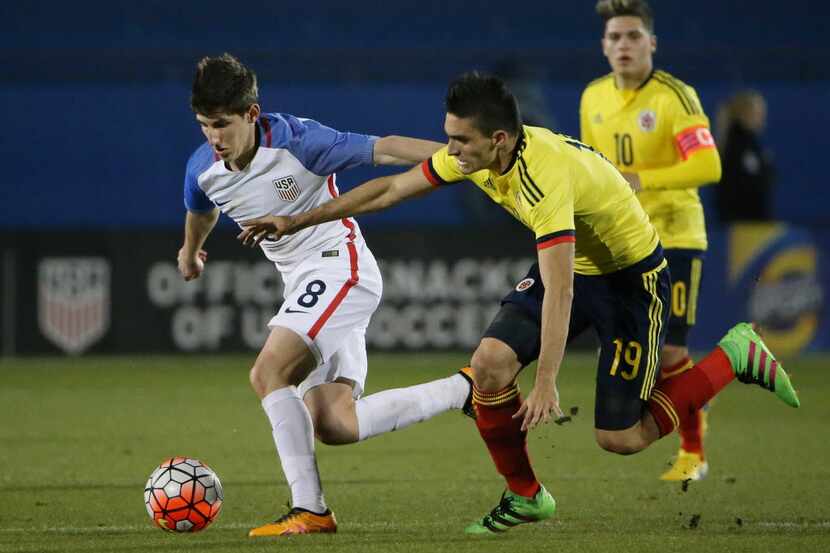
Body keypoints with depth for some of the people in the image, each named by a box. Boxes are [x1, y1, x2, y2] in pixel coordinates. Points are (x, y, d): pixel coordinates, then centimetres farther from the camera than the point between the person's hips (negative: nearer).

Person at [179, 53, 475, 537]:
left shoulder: (297, 141, -20)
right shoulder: (203, 170, -1)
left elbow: (383, 150, -20)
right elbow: (201, 213, 24)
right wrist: (190, 251, 44)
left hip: (338, 266, -7)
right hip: (302, 281, 7)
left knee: (268, 374, -23)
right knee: (335, 426, -3)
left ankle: (310, 510, -20)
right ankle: (463, 390, 11)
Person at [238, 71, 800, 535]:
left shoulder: (545, 177, -37)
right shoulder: (473, 155, -12)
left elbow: (560, 290, -41)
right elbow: (391, 188, 0)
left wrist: (547, 383, -46)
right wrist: (296, 221, 0)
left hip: (630, 275, -7)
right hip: (569, 265, 7)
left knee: (621, 438, -7)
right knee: (490, 363, -14)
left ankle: (734, 356, 11)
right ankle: (525, 496, 7)